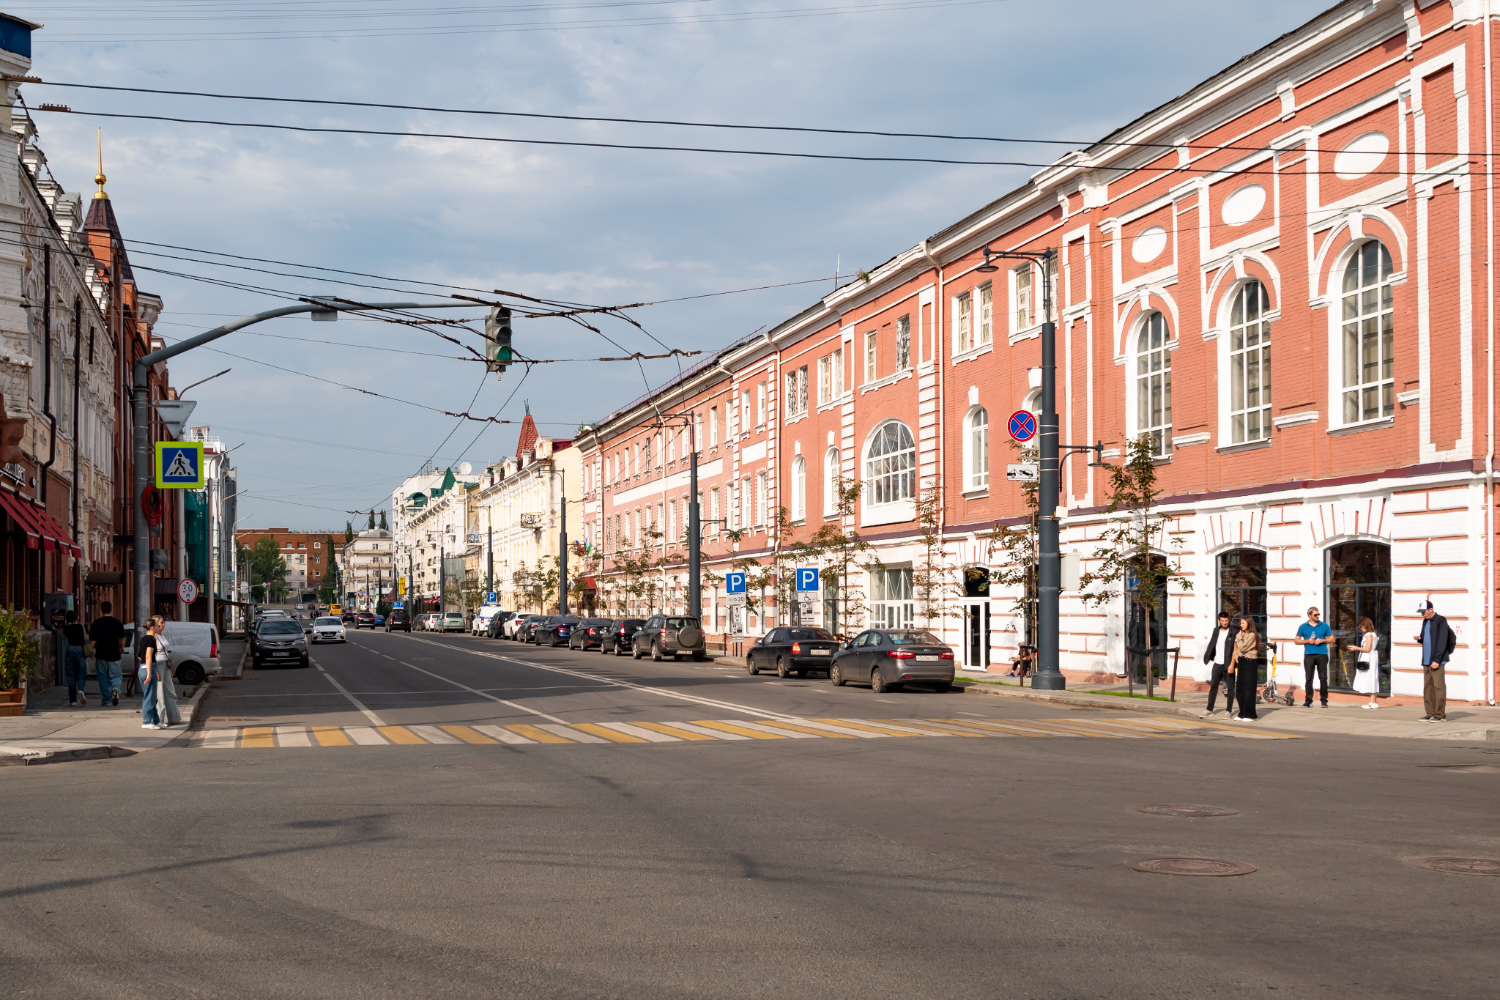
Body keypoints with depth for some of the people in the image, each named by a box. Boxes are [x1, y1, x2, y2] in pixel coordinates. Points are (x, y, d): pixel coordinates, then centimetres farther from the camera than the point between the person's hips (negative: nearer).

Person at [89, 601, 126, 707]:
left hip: (101, 655, -1)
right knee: (115, 676, 7)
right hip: (114, 655, 1)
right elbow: (122, 638, 15)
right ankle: (115, 689, -23)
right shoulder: (117, 622, 3)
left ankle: (106, 699, 10)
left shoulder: (96, 623, -3)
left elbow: (92, 640, -4)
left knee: (103, 677, 9)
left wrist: (91, 651, 10)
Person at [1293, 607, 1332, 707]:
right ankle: (1308, 700, 3)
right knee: (1308, 678, -1)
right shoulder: (1303, 627, 9)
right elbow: (1297, 641, 10)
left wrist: (1322, 640, -6)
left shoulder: (1324, 625, 9)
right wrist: (1307, 641, -6)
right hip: (1309, 655, 0)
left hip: (1322, 654, 0)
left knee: (1323, 678, -2)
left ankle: (1324, 700, 4)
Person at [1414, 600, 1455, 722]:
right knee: (1428, 687, 7)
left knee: (1439, 687, -7)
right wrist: (1419, 638, 4)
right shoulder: (1425, 622, 18)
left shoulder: (1441, 621, -8)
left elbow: (1442, 642, -13)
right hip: (1426, 660, 8)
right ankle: (1431, 713, 11)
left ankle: (1440, 714, -5)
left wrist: (1437, 660, -18)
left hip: (1437, 661, -8)